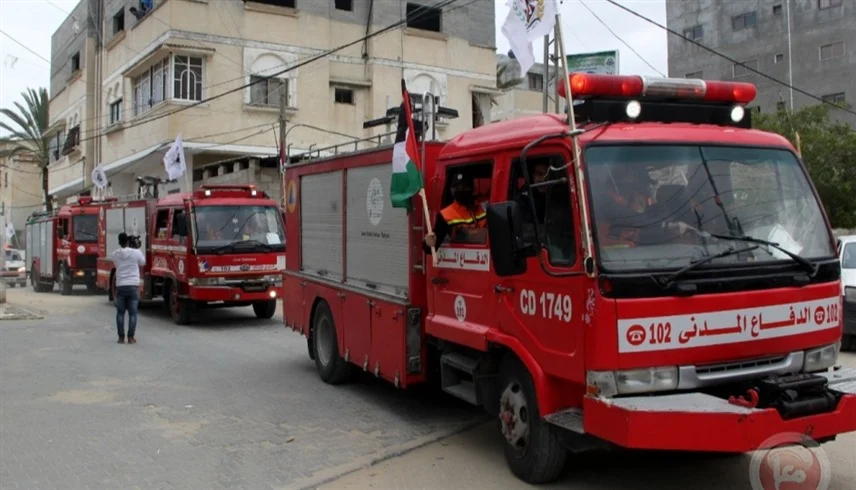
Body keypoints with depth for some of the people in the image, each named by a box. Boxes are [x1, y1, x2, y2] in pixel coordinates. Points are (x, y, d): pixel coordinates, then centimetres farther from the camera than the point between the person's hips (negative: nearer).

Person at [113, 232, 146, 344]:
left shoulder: (115, 254, 0)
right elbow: (143, 263, 12)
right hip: (133, 286, -2)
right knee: (133, 313, 3)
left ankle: (121, 337, 10)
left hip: (120, 286, 2)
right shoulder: (136, 252, -6)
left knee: (120, 313, 11)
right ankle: (131, 337, 2)